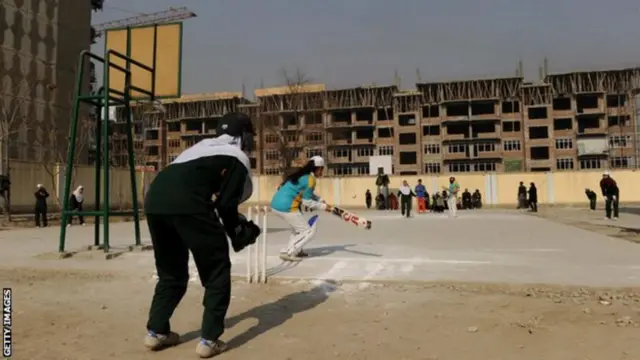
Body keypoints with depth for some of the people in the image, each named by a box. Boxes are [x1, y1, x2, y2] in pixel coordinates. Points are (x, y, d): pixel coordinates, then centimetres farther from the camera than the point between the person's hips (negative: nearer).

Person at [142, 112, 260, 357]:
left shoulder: (203, 146, 32)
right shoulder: (237, 157, 11)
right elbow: (226, 204, 2)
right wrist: (238, 234, 20)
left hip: (154, 200, 8)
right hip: (186, 204, -7)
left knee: (171, 272, 26)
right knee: (217, 272, 9)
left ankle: (156, 332, 28)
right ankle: (209, 340, 9)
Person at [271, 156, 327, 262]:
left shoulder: (302, 175, 17)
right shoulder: (310, 179, -10)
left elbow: (307, 193, 25)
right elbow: (307, 201, -9)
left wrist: (321, 200, 13)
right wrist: (323, 206, 1)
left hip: (276, 204, 10)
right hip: (286, 207, -10)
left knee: (299, 227, 29)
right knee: (309, 232, 2)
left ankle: (296, 250, 28)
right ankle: (288, 253, -3)